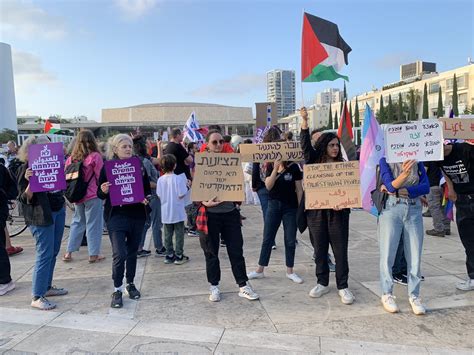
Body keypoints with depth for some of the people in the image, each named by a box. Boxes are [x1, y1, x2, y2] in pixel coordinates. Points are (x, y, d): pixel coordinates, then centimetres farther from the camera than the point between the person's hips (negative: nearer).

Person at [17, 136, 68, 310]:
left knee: (53, 252, 13)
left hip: (58, 210, 7)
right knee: (45, 254, -6)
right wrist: (29, 182, -29)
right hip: (41, 215, -7)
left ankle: (47, 286, 27)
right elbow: (25, 199, -12)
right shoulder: (25, 170, -9)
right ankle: (37, 297, 3)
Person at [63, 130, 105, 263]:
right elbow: (101, 176, -9)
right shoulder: (95, 156, -11)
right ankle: (93, 254, 9)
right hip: (93, 195, -5)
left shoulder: (71, 158, 3)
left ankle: (69, 252, 22)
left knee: (77, 222, 18)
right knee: (93, 224, 4)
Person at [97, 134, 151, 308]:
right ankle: (117, 290, 10)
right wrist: (103, 191, -21)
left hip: (137, 215, 3)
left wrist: (146, 199, -13)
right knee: (119, 254, -8)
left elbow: (147, 189, 7)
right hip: (116, 216, -3)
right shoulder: (107, 167, -4)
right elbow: (100, 194, -1)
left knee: (132, 252, 15)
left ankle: (130, 284, 33)